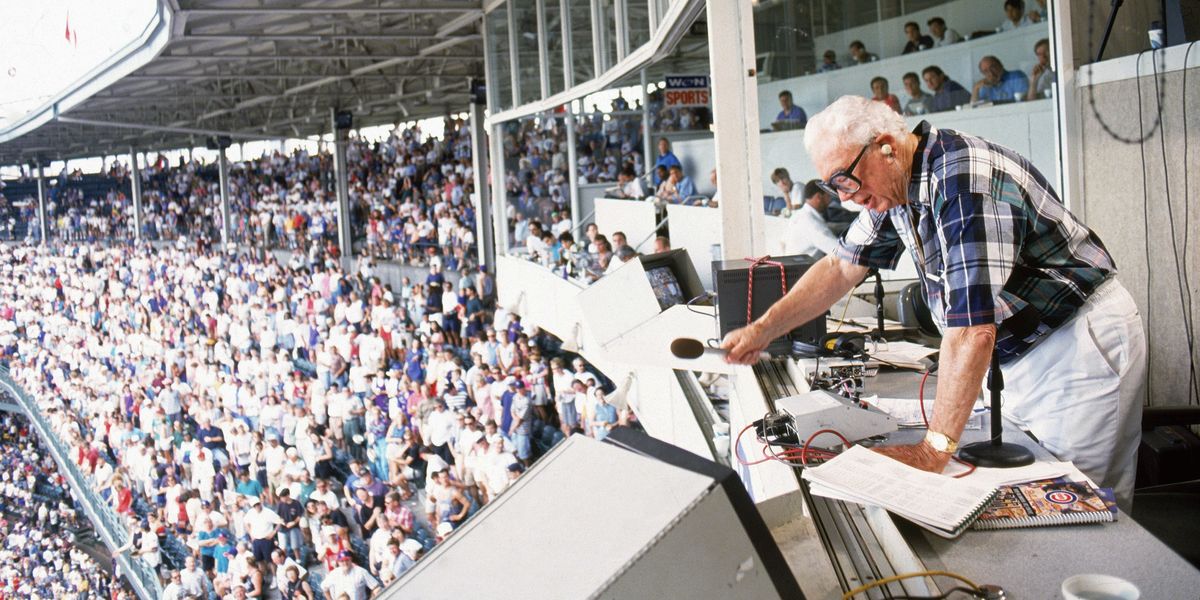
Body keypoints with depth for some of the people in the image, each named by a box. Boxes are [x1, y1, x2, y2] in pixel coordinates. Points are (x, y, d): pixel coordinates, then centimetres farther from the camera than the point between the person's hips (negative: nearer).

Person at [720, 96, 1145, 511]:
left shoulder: (964, 183, -28)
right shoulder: (897, 185, 1)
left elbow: (972, 325, -33)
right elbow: (842, 267, 12)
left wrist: (935, 449, -33)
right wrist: (763, 329, 2)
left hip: (1080, 340, -8)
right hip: (1026, 350, 9)